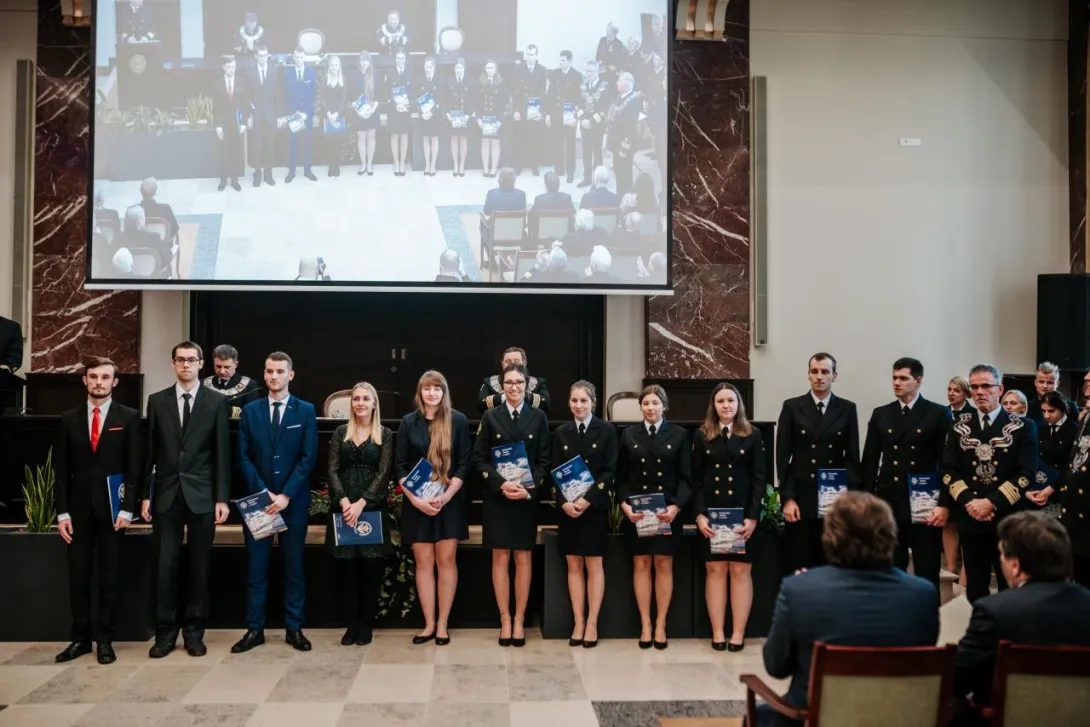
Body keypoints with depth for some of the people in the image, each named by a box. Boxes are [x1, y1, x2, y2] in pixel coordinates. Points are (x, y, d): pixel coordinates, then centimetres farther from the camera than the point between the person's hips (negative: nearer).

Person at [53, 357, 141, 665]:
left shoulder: (129, 417, 0)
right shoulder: (69, 419, 7)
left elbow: (134, 466, -3)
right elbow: (61, 468, 5)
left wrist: (127, 509, -11)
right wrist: (62, 512, -2)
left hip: (111, 508, -2)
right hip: (79, 508, 2)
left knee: (108, 577, 5)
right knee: (78, 576, 5)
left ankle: (105, 640, 13)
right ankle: (80, 638, 16)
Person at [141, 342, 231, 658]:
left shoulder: (216, 402, 1)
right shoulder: (157, 401, 7)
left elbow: (222, 453, 0)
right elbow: (150, 451, 7)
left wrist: (222, 497, -5)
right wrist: (145, 494, 3)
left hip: (201, 495, -1)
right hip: (167, 494, 1)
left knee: (199, 566, 5)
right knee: (166, 565, 2)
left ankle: (194, 632, 15)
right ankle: (165, 632, 12)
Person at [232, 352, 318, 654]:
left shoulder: (305, 411, 2)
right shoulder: (250, 411, 6)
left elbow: (308, 458, -4)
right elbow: (244, 458, 2)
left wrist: (286, 495, -13)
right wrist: (263, 493, -10)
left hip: (294, 501, -1)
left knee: (294, 566, 6)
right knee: (256, 567, 4)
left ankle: (294, 629, 13)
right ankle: (254, 629, 11)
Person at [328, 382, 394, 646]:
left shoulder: (385, 435, 4)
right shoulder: (340, 433, 10)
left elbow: (384, 473, -4)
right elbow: (333, 470, 3)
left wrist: (361, 503, -15)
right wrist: (343, 501, -13)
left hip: (373, 508, -2)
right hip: (344, 508, 2)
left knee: (371, 567, -2)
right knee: (346, 567, 1)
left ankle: (367, 624, 8)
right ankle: (351, 624, 10)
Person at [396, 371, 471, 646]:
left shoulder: (458, 420, 0)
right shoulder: (409, 422, 4)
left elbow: (463, 464, -2)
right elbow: (401, 466, 2)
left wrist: (445, 496, -13)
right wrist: (416, 499, -10)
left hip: (449, 502, -1)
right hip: (417, 504, 1)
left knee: (446, 561, 1)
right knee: (423, 563, 4)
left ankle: (442, 624, 9)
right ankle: (429, 624, 11)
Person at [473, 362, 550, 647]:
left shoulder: (538, 417, 4)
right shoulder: (490, 417, 3)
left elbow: (544, 460, 2)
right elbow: (478, 458, -1)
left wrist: (530, 488, -13)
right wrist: (501, 483, -15)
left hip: (528, 497, 0)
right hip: (497, 497, 0)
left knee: (523, 559, 4)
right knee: (500, 558, 2)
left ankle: (519, 620, 13)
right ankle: (505, 620, 11)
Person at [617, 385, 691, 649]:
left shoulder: (679, 435, 4)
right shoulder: (629, 434, 7)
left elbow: (685, 477, 0)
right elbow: (621, 476, 5)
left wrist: (676, 506, -15)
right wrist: (625, 505, -10)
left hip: (667, 511, -1)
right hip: (636, 511, 1)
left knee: (664, 566, 3)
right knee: (641, 565, 4)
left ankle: (660, 625, 11)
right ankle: (645, 625, 11)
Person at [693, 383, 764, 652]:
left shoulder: (752, 435, 3)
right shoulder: (702, 435, 5)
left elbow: (758, 479, 1)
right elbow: (696, 479, 4)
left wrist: (753, 517, -8)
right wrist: (699, 514, -6)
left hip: (743, 513, -1)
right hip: (711, 514, 1)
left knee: (740, 572, 2)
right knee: (715, 571, 3)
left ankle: (738, 634, 8)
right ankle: (717, 633, 9)